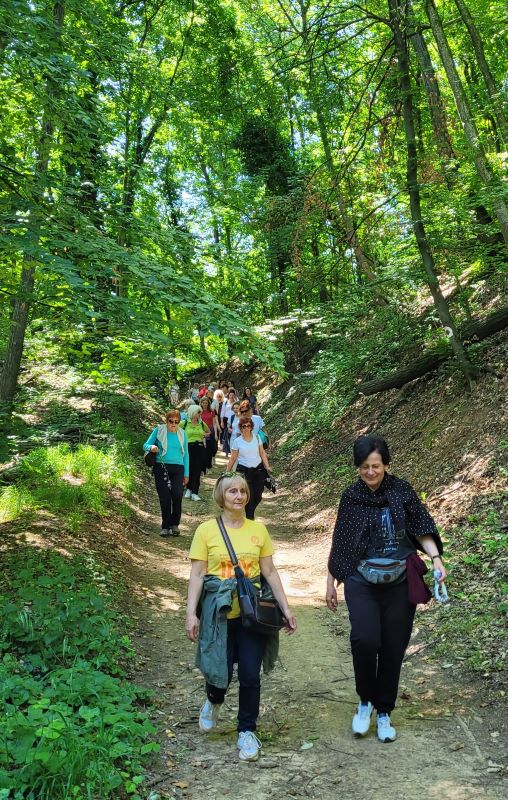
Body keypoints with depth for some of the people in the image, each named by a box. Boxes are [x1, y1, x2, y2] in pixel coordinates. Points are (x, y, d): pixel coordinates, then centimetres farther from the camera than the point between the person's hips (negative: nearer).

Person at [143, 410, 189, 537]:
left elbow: (185, 454, 15)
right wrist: (152, 447, -21)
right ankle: (165, 526, 14)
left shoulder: (182, 434, 10)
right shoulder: (159, 430, 3)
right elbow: (145, 445, 3)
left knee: (177, 495, -16)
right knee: (164, 498, -1)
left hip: (177, 469, 1)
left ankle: (174, 524, 2)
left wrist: (186, 474, 12)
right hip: (161, 468, -1)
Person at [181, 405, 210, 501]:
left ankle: (194, 492, 6)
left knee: (197, 470, 1)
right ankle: (188, 489, 22)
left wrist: (204, 435, 7)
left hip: (200, 448, 3)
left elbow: (208, 432, 25)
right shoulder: (185, 423, -3)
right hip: (189, 447, -3)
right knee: (189, 469, -2)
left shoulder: (202, 424, 8)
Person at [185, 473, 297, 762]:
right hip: (219, 614, -1)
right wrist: (191, 614, -10)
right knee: (220, 672, 4)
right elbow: (197, 575, -3)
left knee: (250, 676, 3)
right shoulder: (206, 530, -3)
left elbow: (270, 572, 6)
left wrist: (286, 608, 3)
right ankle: (214, 701, 40)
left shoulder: (258, 529, 4)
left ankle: (247, 731, 26)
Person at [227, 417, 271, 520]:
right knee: (249, 496, -6)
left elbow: (262, 453, 7)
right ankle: (250, 519, 9)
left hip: (258, 469, 3)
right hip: (244, 471, -3)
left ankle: (249, 512, 31)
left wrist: (267, 467, -2)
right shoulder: (237, 441, -4)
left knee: (258, 496, 3)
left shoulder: (256, 437, 2)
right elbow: (233, 458, 2)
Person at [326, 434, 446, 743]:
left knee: (393, 648, 4)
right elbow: (340, 544, 7)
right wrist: (331, 583, 11)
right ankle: (365, 701, 9)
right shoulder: (351, 497, 0)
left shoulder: (402, 491, -2)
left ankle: (384, 712, 26)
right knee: (364, 639, -19)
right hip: (362, 582, 0)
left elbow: (422, 529, 3)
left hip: (400, 582, 1)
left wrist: (436, 558, -14)